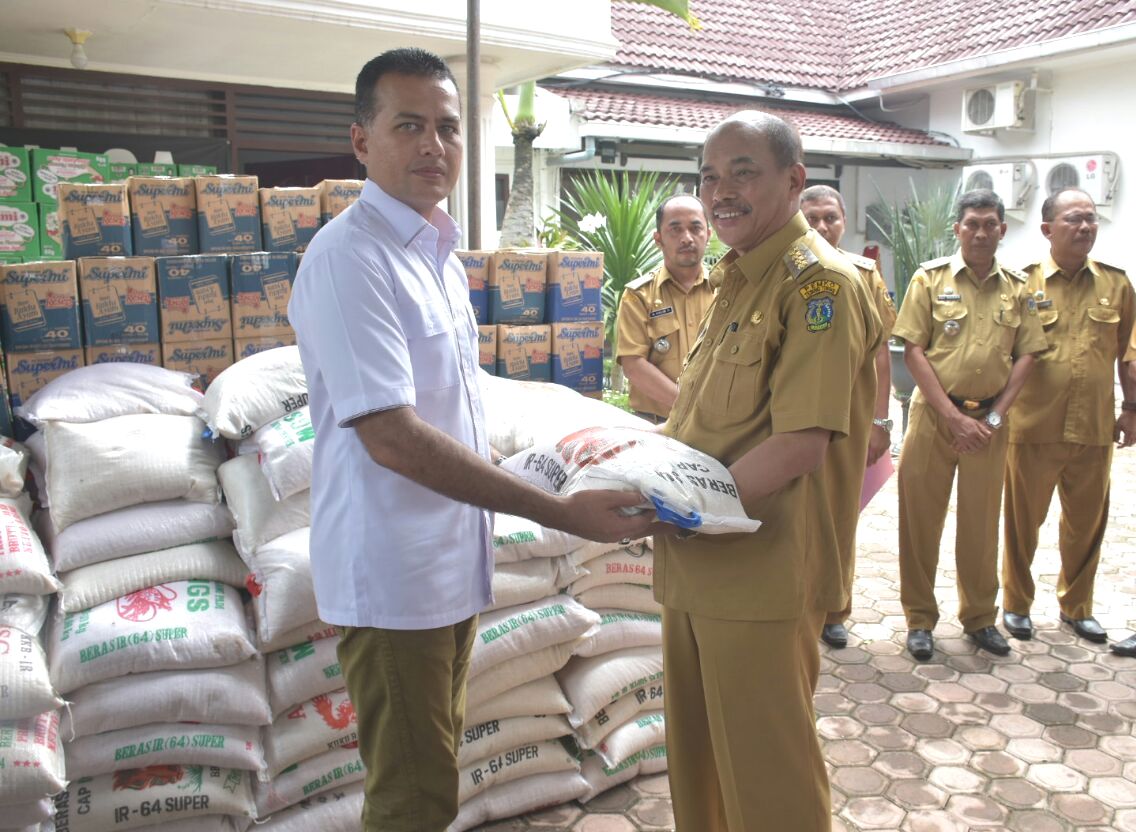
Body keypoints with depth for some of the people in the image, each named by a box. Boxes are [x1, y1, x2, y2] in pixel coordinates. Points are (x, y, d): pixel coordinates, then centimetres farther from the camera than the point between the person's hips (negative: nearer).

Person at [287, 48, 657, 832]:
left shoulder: (439, 251, 10)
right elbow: (390, 437, -27)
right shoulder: (350, 258, -19)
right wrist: (560, 512, -26)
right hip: (393, 573, -8)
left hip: (451, 559, 9)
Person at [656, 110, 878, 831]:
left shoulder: (817, 279, -12)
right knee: (697, 756, 21)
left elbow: (800, 445, -21)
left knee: (765, 771, 8)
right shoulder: (736, 278, 15)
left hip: (760, 574, -8)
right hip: (697, 568, 9)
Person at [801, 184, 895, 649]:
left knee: (842, 516, 12)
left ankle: (833, 611, 27)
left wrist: (880, 421, 1)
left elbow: (880, 353, 5)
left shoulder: (867, 275, 6)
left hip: (850, 415, 2)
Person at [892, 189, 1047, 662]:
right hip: (934, 414, -2)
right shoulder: (931, 278, -2)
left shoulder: (1016, 289, 6)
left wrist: (994, 416, -6)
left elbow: (1026, 356, 5)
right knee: (920, 518, 3)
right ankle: (919, 619, 16)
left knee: (981, 520, 11)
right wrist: (953, 415, -12)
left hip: (989, 421, 2)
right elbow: (913, 350, -7)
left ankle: (979, 617, 26)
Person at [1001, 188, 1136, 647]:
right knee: (1023, 520, 9)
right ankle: (1016, 603, 26)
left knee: (1087, 523, 13)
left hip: (1094, 429, 3)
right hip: (1033, 426, -3)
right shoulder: (1022, 282, -3)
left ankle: (1076, 606, 32)